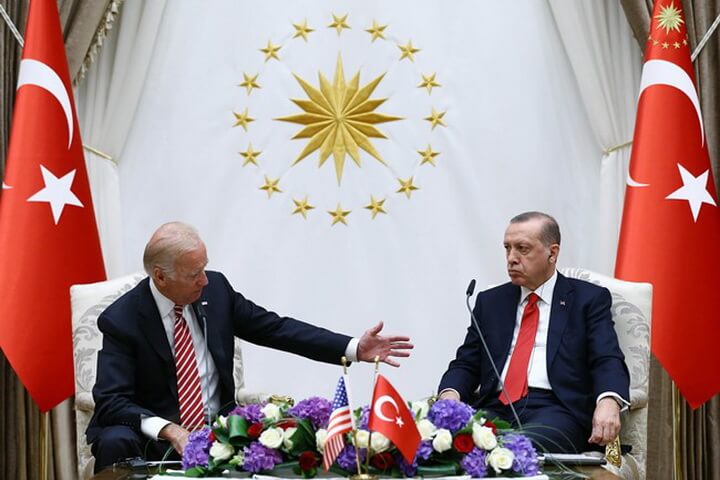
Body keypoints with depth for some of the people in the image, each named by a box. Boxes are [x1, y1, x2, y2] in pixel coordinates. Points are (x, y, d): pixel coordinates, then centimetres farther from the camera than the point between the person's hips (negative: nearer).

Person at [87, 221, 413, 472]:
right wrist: (168, 430, -36)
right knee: (116, 443, -34)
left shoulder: (215, 288, -2)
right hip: (153, 435, -3)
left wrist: (354, 349, -7)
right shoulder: (121, 320, -14)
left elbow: (276, 328, 1)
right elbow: (111, 399, -18)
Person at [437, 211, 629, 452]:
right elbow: (466, 364, 18)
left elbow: (608, 360, -2)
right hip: (495, 408, 3)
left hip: (556, 408, -3)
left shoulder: (588, 298, 11)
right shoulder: (490, 301, 22)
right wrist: (450, 394, -7)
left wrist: (608, 403, -25)